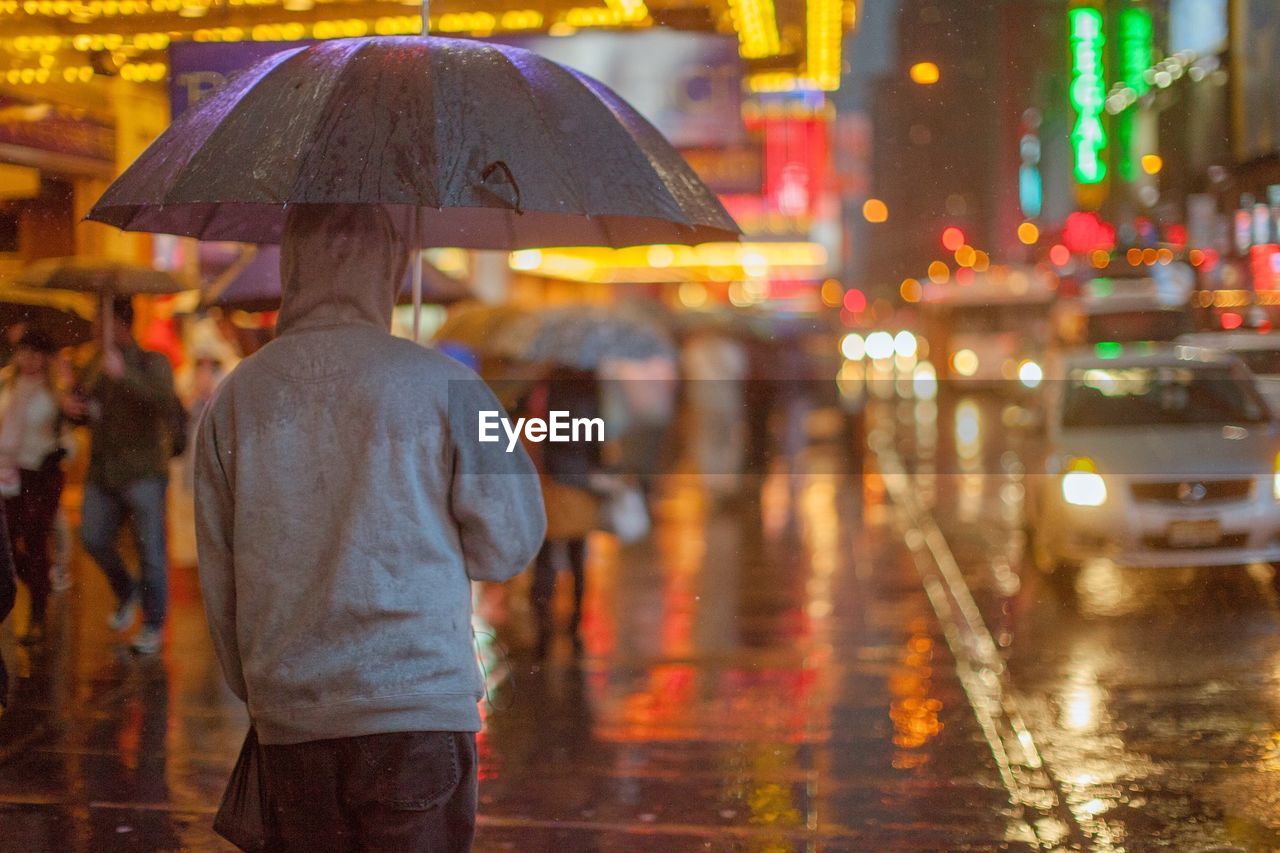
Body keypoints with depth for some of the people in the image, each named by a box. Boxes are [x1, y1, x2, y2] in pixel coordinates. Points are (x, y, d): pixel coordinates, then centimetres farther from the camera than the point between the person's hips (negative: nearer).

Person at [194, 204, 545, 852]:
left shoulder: (234, 398, 5)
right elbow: (510, 547, -1)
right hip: (418, 711, -3)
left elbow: (217, 581, 10)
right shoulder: (441, 383, -5)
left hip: (287, 724, 3)